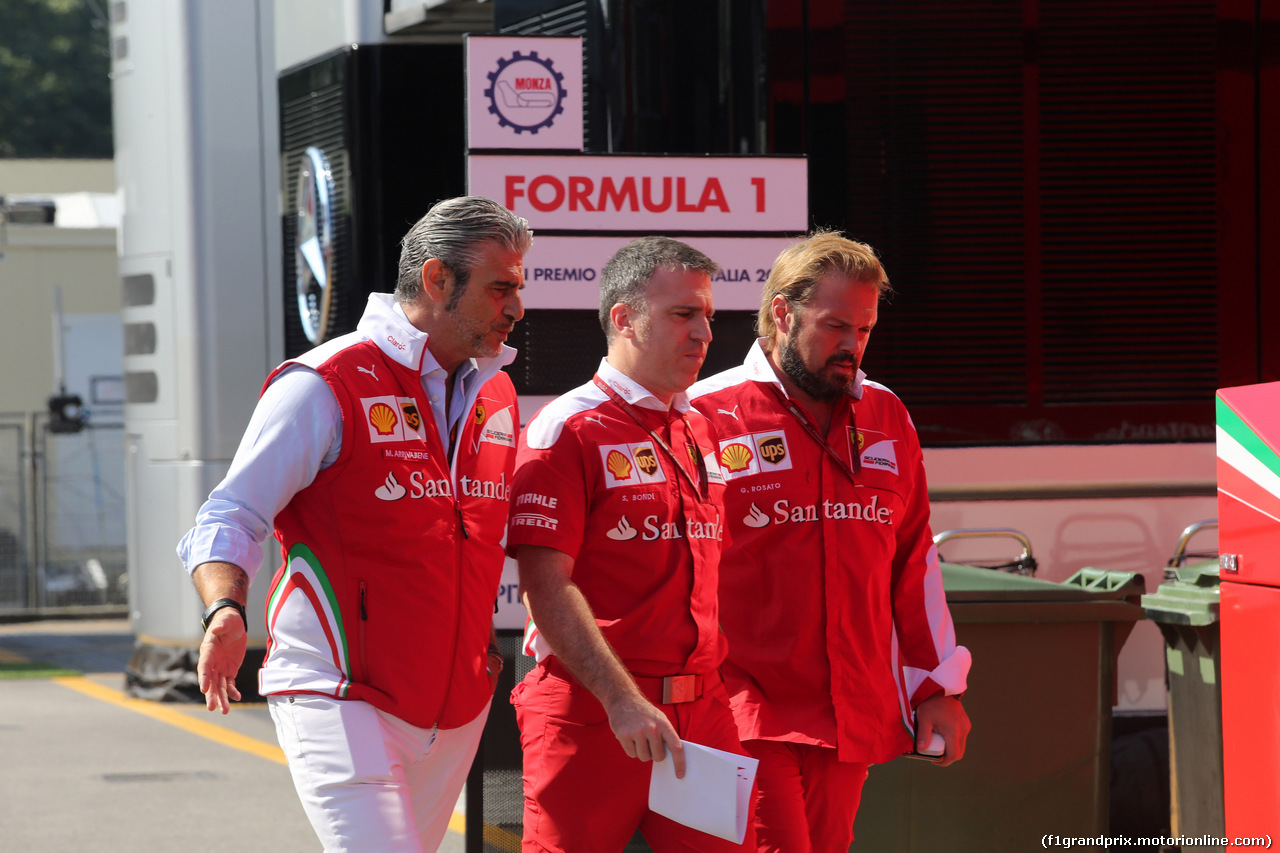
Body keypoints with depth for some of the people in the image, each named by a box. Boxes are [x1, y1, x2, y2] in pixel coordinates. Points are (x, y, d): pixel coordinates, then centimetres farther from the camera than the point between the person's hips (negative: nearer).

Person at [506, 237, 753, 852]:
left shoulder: (702, 433, 16)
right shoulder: (568, 430, -5)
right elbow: (547, 588, -13)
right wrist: (623, 700, -20)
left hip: (702, 714, 6)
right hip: (588, 710, -6)